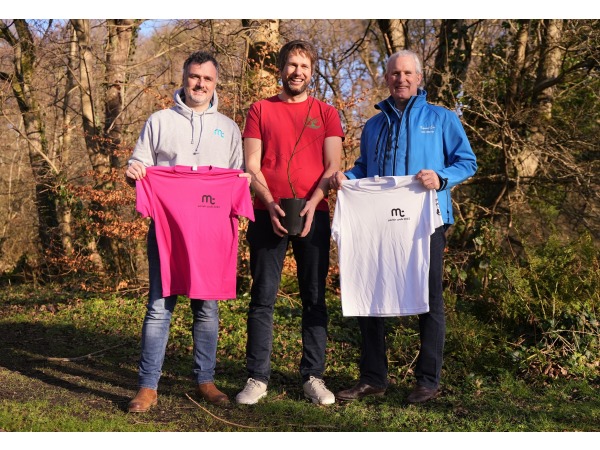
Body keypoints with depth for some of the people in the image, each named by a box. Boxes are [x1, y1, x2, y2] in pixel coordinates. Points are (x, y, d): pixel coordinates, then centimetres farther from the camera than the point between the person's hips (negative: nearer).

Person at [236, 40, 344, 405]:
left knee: (315, 298, 2)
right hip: (268, 214, 0)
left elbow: (333, 166, 3)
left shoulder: (326, 114, 12)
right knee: (263, 298, -1)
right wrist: (271, 205, -11)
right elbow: (251, 166, 4)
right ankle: (258, 378, 4)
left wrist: (312, 204, -13)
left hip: (314, 215, 1)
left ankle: (313, 377, 9)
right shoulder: (260, 110, 11)